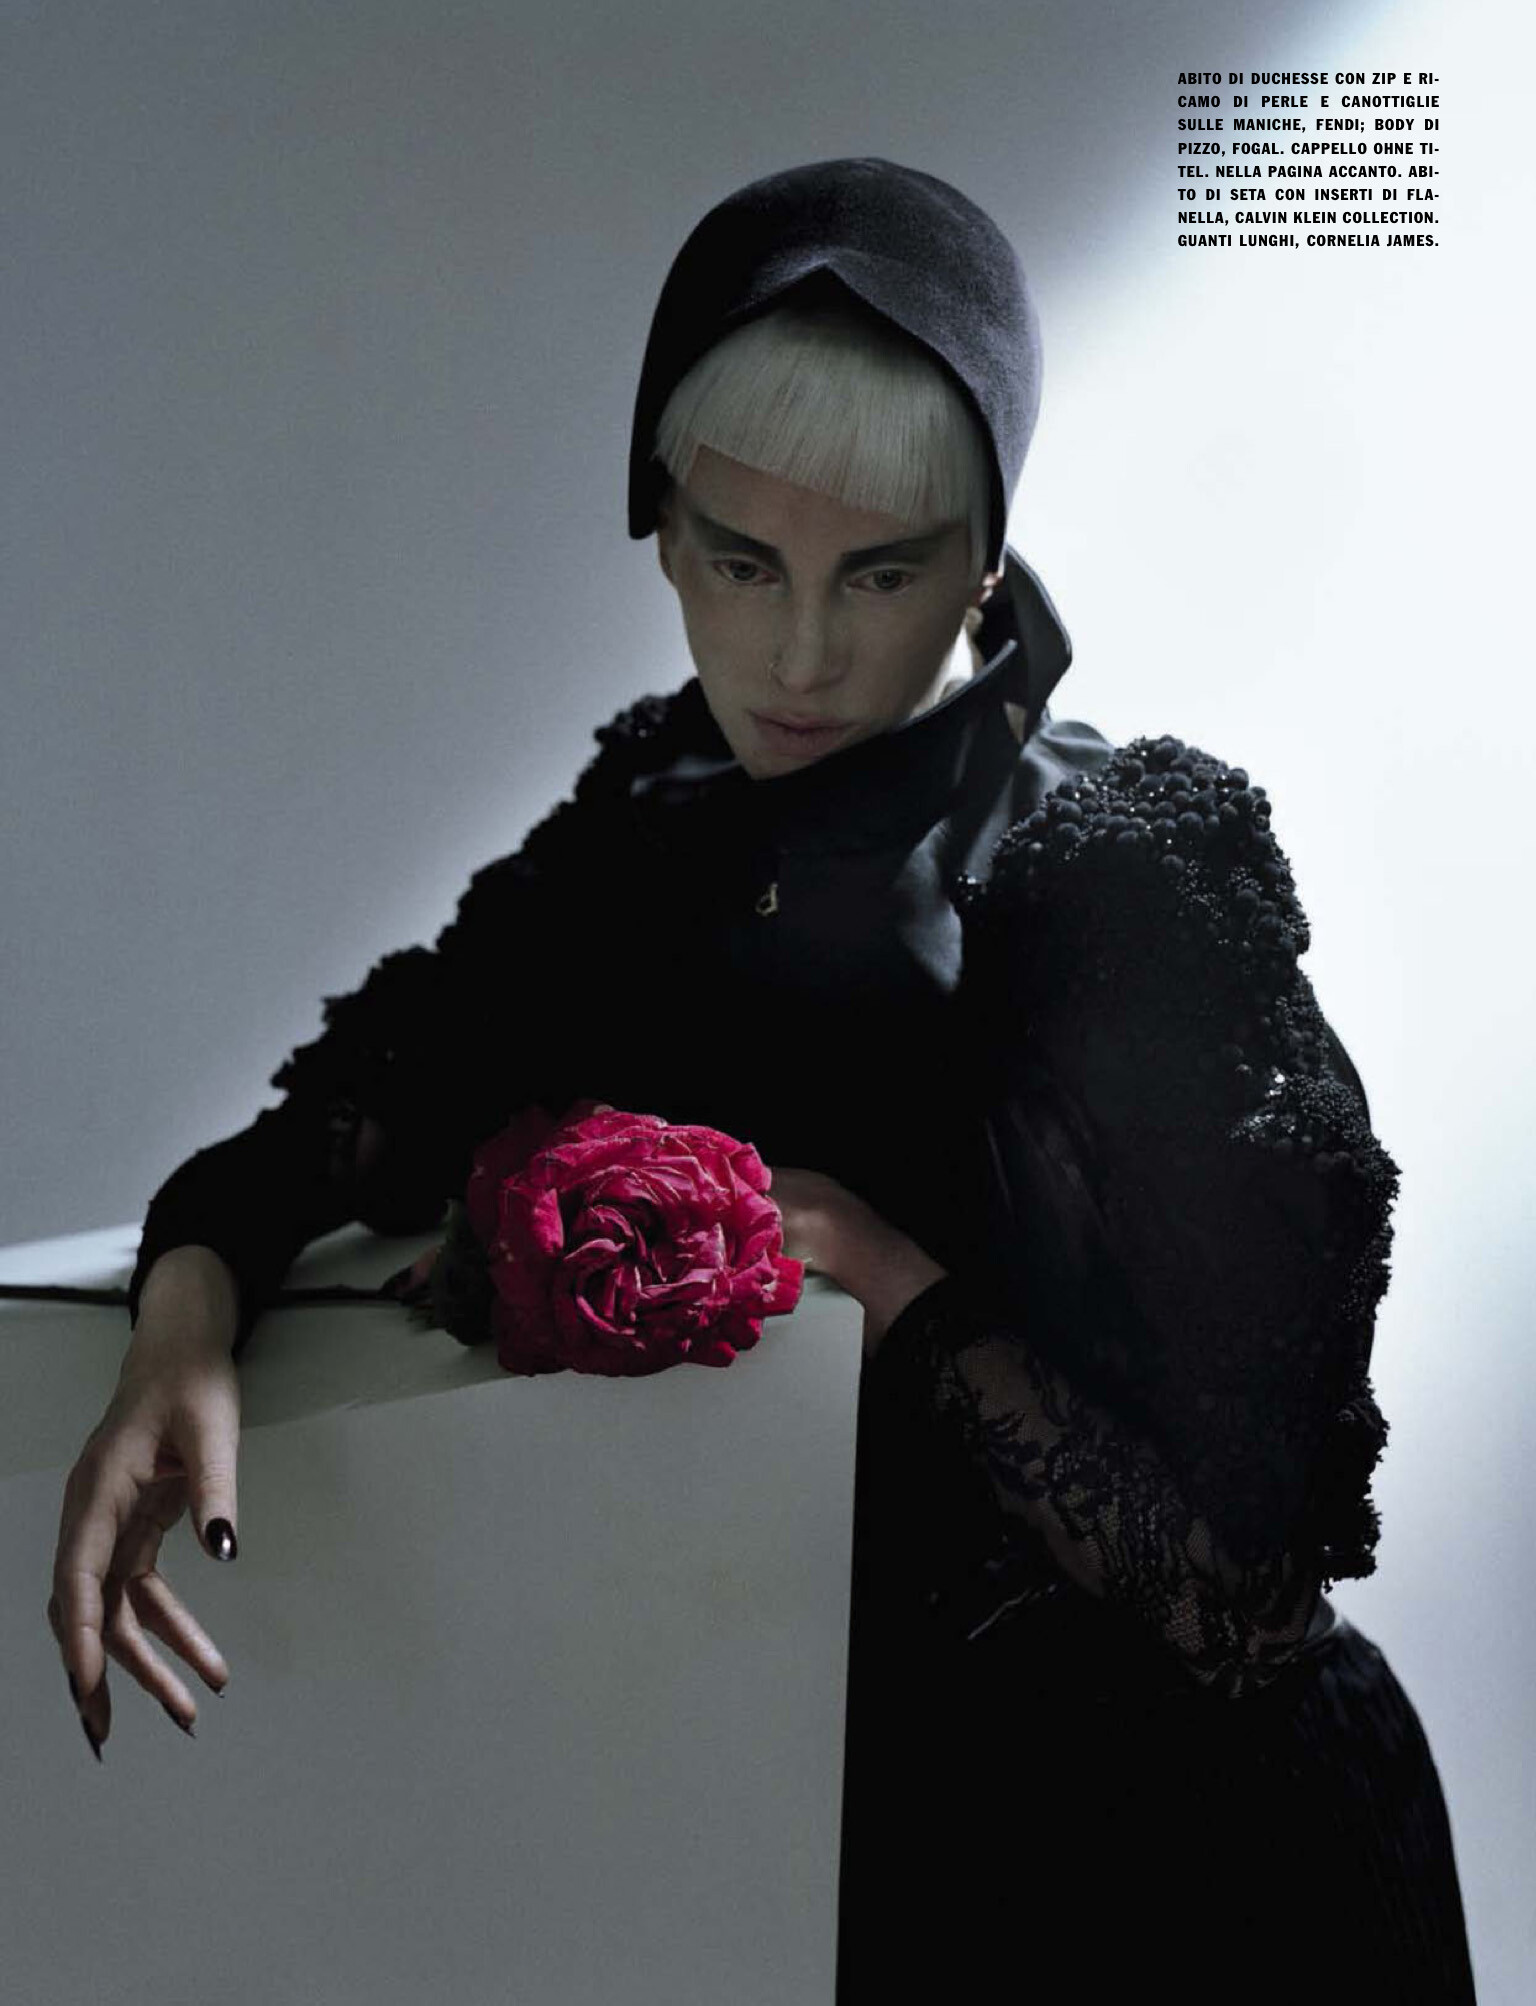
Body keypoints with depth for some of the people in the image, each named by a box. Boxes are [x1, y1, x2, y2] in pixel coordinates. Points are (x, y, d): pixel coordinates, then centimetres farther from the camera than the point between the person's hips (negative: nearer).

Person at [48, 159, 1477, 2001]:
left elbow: (1244, 1591, -22)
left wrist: (884, 1272, -26)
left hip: (1172, 1850, -4)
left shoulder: (1137, 891, -22)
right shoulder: (653, 832, -5)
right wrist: (187, 1314, -23)